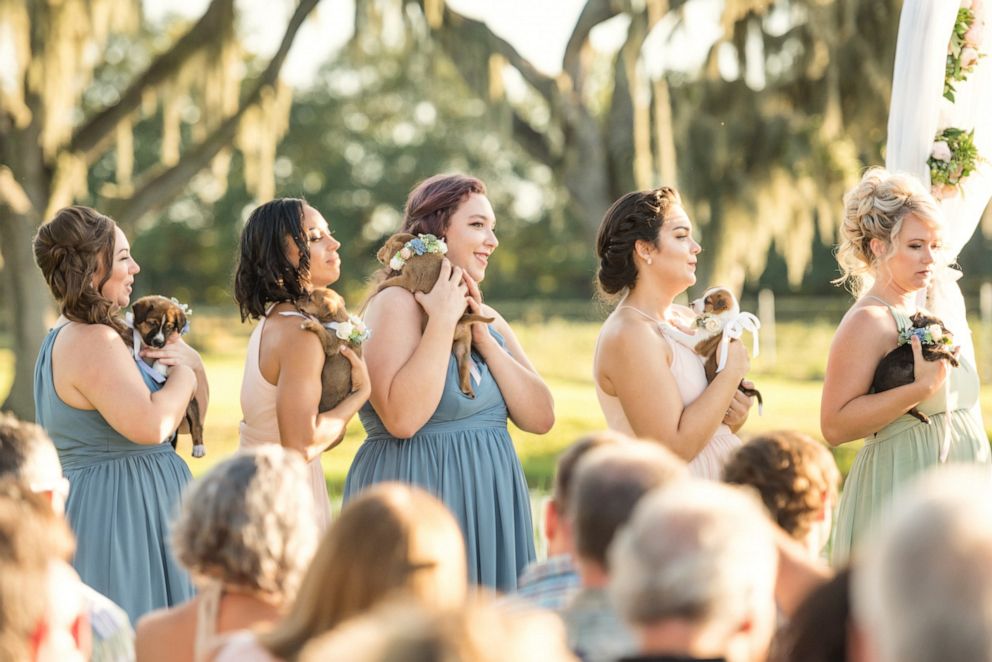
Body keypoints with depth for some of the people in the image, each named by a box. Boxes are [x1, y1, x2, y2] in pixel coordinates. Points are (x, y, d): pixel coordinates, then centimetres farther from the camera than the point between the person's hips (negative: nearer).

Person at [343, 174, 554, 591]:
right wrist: (443, 321, -19)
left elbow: (541, 418, 3)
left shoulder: (488, 319, 14)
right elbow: (402, 418, -24)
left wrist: (483, 338, -5)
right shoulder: (397, 304, -10)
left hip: (489, 504, 8)